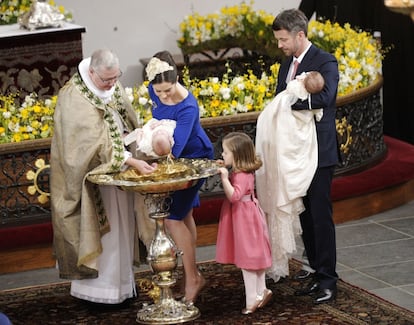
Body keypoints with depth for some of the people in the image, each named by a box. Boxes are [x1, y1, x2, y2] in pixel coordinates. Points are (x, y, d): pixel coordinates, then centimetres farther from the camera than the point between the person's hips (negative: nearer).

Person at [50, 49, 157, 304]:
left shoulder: (113, 86, 1)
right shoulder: (75, 99, -23)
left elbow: (129, 122, 10)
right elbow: (99, 142, -29)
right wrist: (132, 161, -35)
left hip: (120, 168, 7)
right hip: (95, 171, -7)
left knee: (121, 224, 13)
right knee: (101, 227, -2)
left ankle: (121, 279, 24)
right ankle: (100, 287, 7)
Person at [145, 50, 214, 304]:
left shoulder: (187, 107, -35)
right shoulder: (155, 92, -14)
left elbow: (176, 148, -43)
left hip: (195, 159, -8)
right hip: (175, 159, 8)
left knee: (174, 217, -12)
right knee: (184, 215, 15)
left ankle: (192, 278, -3)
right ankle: (193, 275, 26)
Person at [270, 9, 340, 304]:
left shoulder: (325, 62, -10)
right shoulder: (286, 66, 15)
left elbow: (325, 96, -27)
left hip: (318, 153, -8)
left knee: (320, 216, -5)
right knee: (305, 217, 10)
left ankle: (328, 281, 1)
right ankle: (318, 274, 19)